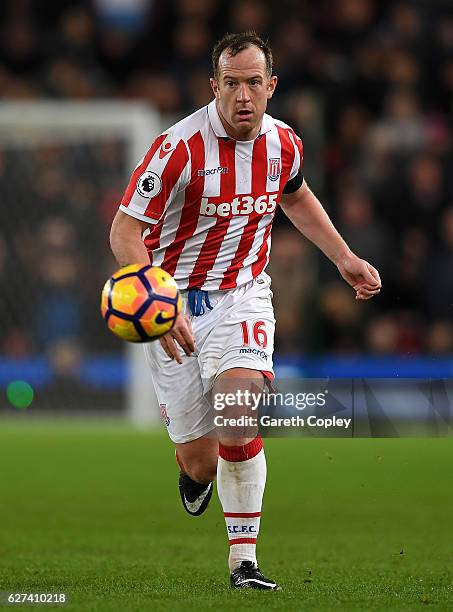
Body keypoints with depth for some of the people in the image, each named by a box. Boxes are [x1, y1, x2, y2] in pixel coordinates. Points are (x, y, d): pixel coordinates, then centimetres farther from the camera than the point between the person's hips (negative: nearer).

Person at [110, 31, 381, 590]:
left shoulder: (284, 144, -1)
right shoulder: (180, 147, -18)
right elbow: (124, 232, -17)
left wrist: (344, 259, 21)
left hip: (242, 296, 2)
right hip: (177, 303, -2)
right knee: (198, 458, -2)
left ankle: (244, 561, -15)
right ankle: (194, 472, 40)